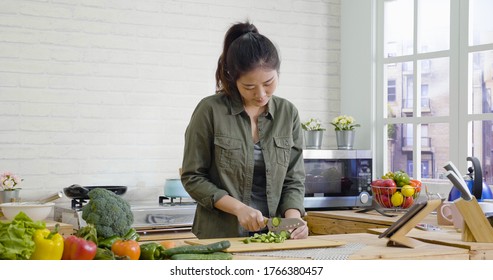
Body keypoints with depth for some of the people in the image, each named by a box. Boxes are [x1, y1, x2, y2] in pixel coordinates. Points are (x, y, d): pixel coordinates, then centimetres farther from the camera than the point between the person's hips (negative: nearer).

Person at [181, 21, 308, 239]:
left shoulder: (288, 113, 6)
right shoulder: (210, 111, -5)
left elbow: (294, 178, 8)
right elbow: (192, 177, -2)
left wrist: (292, 217, -9)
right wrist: (238, 208, -12)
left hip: (274, 237, 5)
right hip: (220, 237, -5)